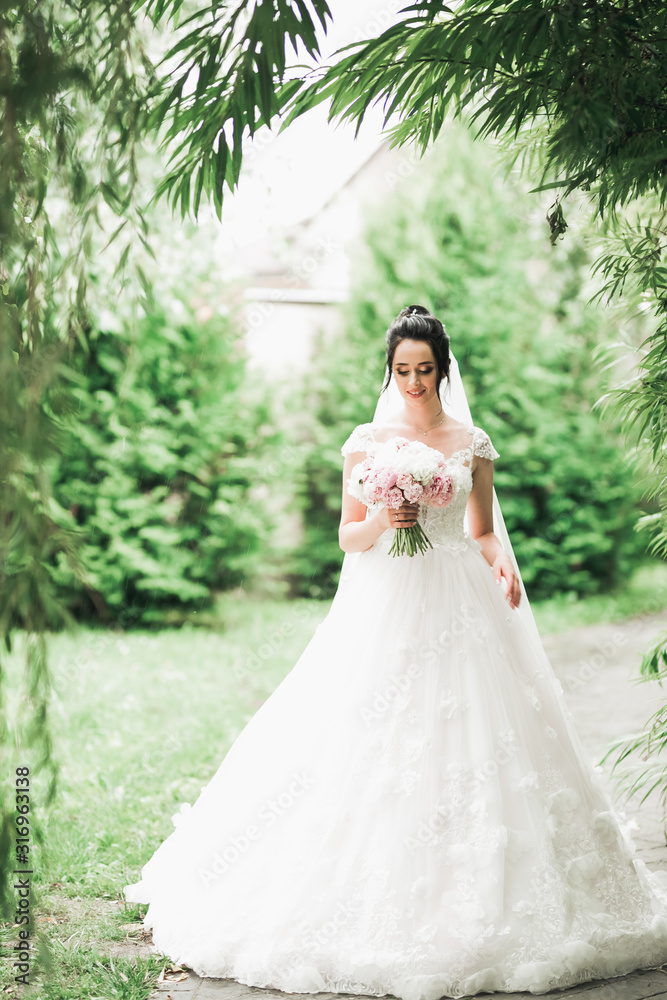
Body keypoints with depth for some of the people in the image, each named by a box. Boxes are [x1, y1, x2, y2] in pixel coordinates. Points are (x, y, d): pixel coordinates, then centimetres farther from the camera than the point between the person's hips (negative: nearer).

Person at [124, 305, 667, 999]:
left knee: (468, 742, -4)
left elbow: (482, 532, 11)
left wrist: (503, 563, -10)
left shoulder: (473, 444, 7)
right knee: (371, 749, -5)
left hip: (458, 603, 0)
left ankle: (470, 901, 6)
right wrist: (381, 519, -14)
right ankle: (376, 898, 5)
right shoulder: (366, 442, 6)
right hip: (383, 605, 0)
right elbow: (348, 538, 6)